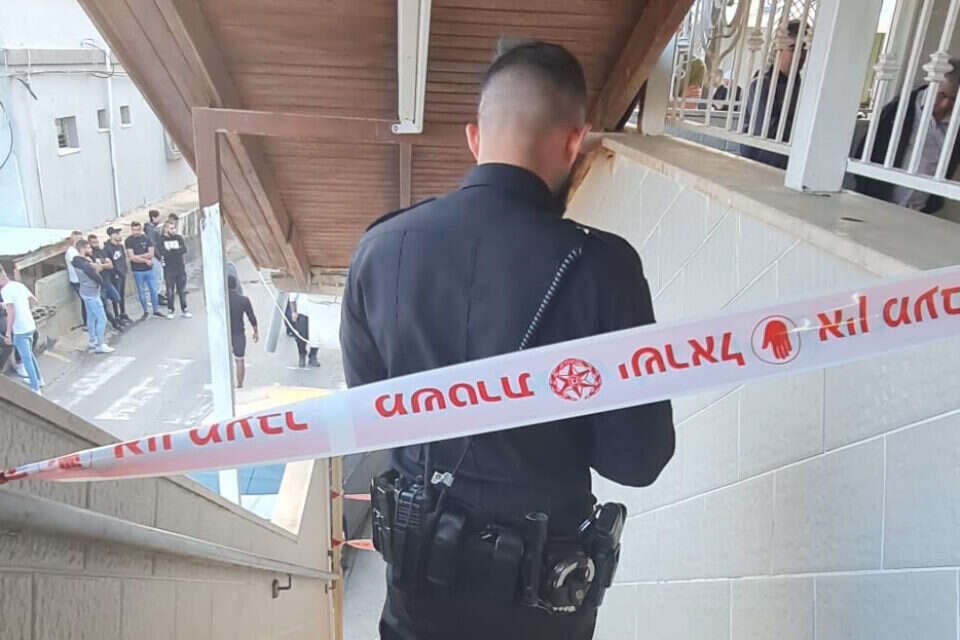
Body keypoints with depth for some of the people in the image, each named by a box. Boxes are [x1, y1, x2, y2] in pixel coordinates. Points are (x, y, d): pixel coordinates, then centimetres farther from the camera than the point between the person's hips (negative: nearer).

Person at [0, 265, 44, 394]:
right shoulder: (19, 285, 6)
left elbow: (11, 313, -21)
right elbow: (34, 300, 17)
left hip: (20, 330, -8)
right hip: (30, 326, 8)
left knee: (26, 360, 0)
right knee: (30, 355, 25)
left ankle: (36, 389, 4)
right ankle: (39, 380, 36)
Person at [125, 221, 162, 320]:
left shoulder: (146, 239, 2)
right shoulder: (128, 241, -6)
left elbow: (151, 254, -6)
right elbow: (132, 257, -12)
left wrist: (137, 257, -12)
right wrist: (145, 260, -8)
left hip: (149, 269, 2)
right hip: (137, 271, -2)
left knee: (153, 290, 6)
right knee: (141, 292, 6)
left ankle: (156, 310, 20)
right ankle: (146, 312, 19)